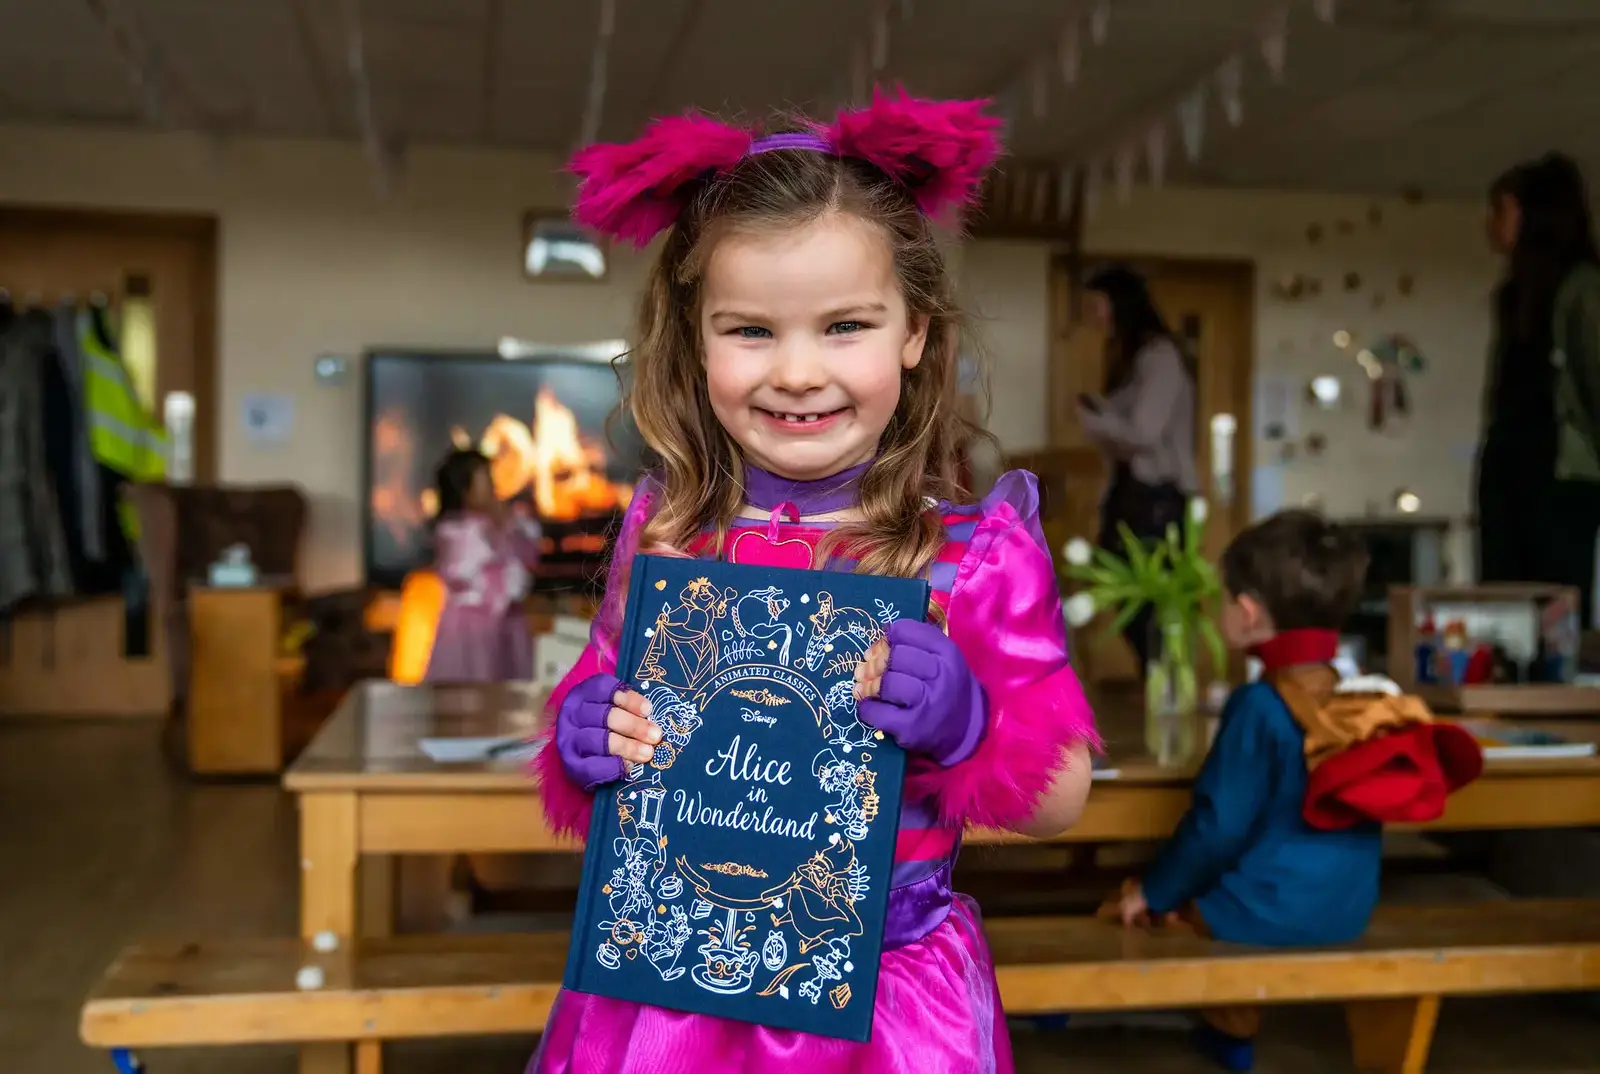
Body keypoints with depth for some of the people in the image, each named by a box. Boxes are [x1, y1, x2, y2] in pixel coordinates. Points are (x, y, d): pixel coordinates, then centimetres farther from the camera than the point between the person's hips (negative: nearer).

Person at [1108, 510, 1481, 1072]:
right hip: (1346, 910, 8)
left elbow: (1219, 824, -17)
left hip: (1270, 911, -7)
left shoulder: (1260, 706, -20)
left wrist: (1153, 891, -3)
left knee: (1128, 909, 7)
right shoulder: (1366, 700, 0)